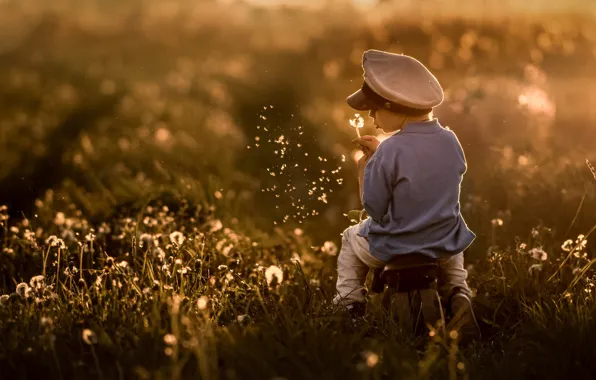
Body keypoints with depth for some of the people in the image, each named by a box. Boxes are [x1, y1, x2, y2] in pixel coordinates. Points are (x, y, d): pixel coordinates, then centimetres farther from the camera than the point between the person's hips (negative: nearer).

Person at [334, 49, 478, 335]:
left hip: (394, 247, -4)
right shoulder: (450, 141, -8)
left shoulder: (389, 152, -26)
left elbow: (374, 209, -18)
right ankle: (458, 294, 21)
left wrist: (364, 168, -3)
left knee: (351, 239, 29)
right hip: (443, 245, 4)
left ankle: (349, 304, 29)